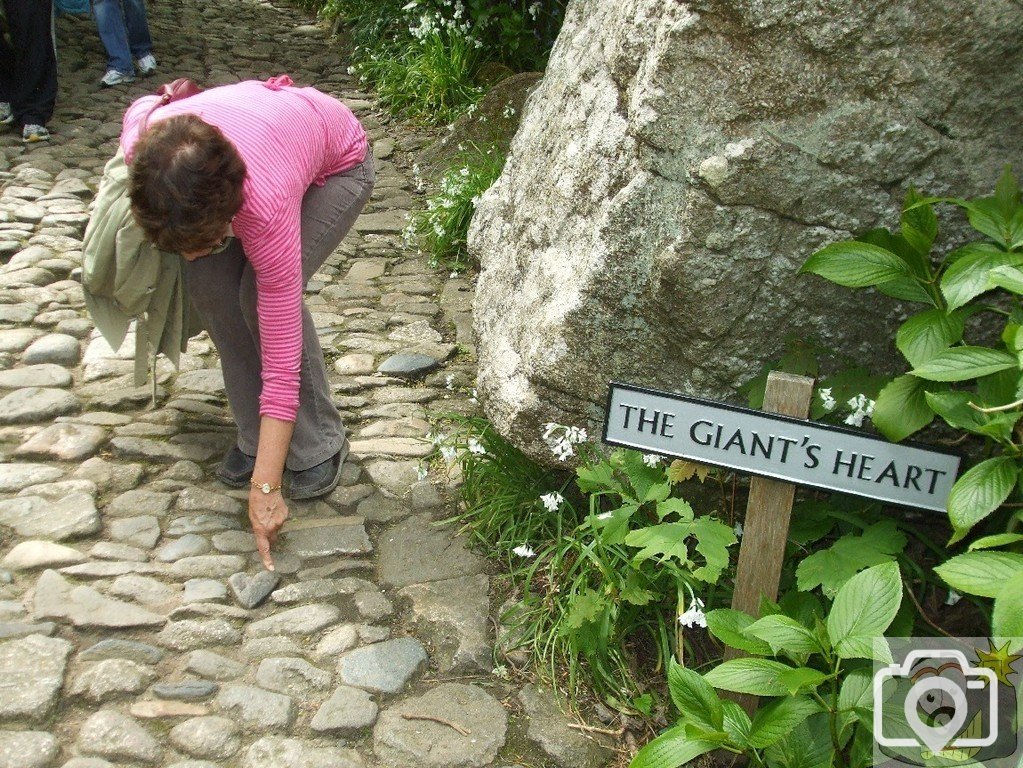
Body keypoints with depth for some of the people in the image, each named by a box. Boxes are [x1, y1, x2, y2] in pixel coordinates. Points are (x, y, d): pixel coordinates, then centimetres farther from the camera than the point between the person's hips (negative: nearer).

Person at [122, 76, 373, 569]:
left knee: (264, 295, -26)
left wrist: (265, 486, -37)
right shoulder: (140, 141, -35)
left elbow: (282, 359, -40)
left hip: (338, 166, -5)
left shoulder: (266, 207, -45)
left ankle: (318, 446, -6)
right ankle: (254, 436, 0)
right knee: (208, 286, -18)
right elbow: (143, 106, -4)